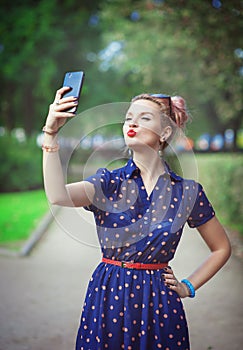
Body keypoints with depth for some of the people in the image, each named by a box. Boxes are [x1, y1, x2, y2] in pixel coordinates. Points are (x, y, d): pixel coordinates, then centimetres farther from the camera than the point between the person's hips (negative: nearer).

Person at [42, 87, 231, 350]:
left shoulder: (188, 192, -1)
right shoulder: (108, 183, -2)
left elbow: (222, 249, 11)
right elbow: (58, 196, -23)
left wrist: (188, 287, 4)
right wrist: (50, 133, -26)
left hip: (159, 302, 0)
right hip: (108, 297, 0)